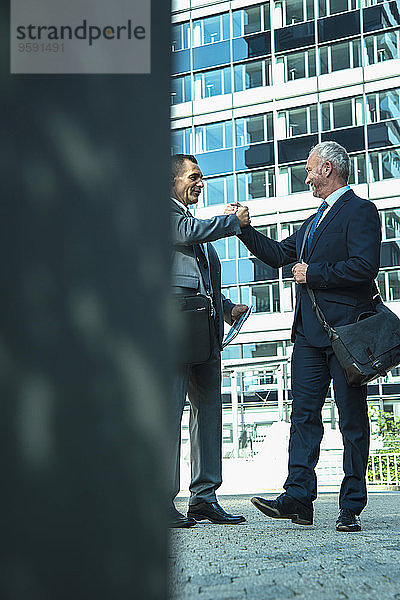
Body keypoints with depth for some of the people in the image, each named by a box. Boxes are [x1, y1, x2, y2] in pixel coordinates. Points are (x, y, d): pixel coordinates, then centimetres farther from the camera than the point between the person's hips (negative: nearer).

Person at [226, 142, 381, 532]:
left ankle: (351, 507, 5)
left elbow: (364, 266, -17)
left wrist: (313, 274, -10)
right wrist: (243, 227, 17)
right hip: (309, 331, 9)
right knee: (303, 415, 2)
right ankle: (298, 498, 4)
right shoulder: (315, 220, 24)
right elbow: (278, 254, 25)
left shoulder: (360, 211, -4)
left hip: (345, 329, -8)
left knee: (352, 420, 0)